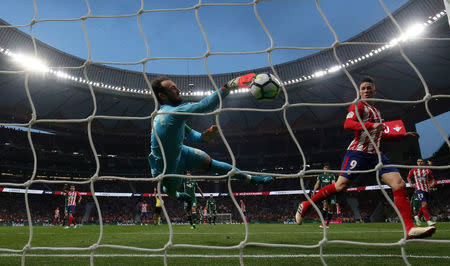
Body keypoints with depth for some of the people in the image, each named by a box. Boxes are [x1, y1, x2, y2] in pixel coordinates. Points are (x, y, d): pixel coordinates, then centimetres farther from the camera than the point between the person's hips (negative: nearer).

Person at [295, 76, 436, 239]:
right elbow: (347, 124, -19)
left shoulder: (375, 110, 26)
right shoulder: (358, 105, 1)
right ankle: (305, 206, 1)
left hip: (375, 154, 8)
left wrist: (402, 136, 33)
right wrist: (371, 125, -31)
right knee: (340, 186, -13)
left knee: (399, 184, -8)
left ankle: (409, 228, -8)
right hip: (358, 152, -7)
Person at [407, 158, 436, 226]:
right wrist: (410, 184, 2)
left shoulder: (428, 171, 10)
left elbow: (432, 178, 18)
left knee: (425, 205, 9)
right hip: (419, 189, -4)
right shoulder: (413, 170, 6)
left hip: (427, 189, 4)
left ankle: (417, 216, 29)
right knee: (424, 204, -17)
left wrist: (432, 183, -3)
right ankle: (428, 220, -16)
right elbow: (408, 177, 19)